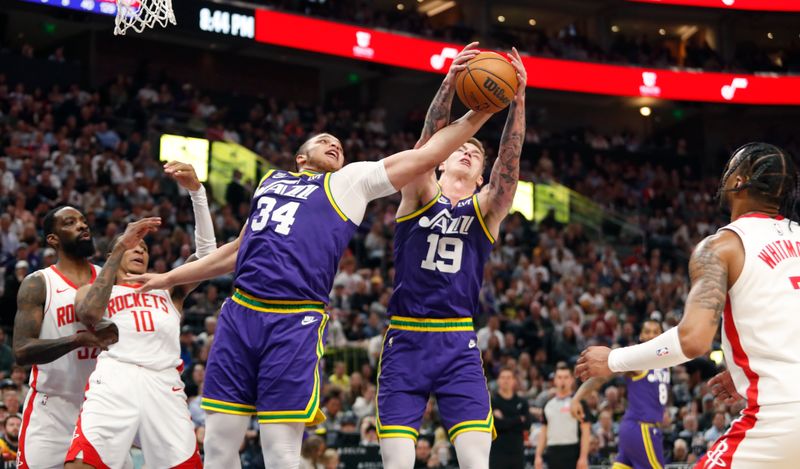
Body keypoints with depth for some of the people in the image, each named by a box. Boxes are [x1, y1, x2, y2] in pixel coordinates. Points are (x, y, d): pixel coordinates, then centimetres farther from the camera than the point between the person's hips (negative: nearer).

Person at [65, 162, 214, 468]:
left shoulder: (168, 289, 32)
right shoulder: (90, 291, 25)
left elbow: (207, 251, 19)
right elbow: (89, 314, 0)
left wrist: (196, 189, 9)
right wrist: (119, 248, 0)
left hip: (164, 385, 3)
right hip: (115, 381, -3)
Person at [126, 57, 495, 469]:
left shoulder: (350, 182, 12)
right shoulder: (271, 180, 24)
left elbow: (425, 156, 3)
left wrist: (478, 113, -5)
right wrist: (169, 278, 34)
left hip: (295, 324, -4)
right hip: (239, 313, 4)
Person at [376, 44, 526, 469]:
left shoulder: (485, 208, 10)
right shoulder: (420, 193, 7)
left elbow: (510, 158, -6)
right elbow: (429, 138, -10)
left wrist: (518, 99, -21)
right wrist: (449, 83, -26)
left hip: (458, 344, 1)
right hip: (405, 341, -1)